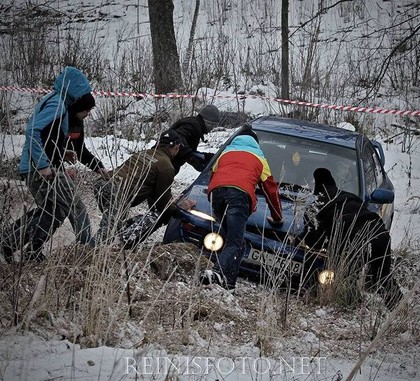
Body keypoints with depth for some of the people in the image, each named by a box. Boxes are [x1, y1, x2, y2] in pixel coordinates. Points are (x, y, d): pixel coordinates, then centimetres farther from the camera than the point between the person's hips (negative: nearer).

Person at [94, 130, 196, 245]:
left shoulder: (143, 153, 29)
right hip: (118, 192, -8)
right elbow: (163, 201, 11)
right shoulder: (167, 168, 4)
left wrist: (155, 212, 45)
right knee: (107, 232, -18)